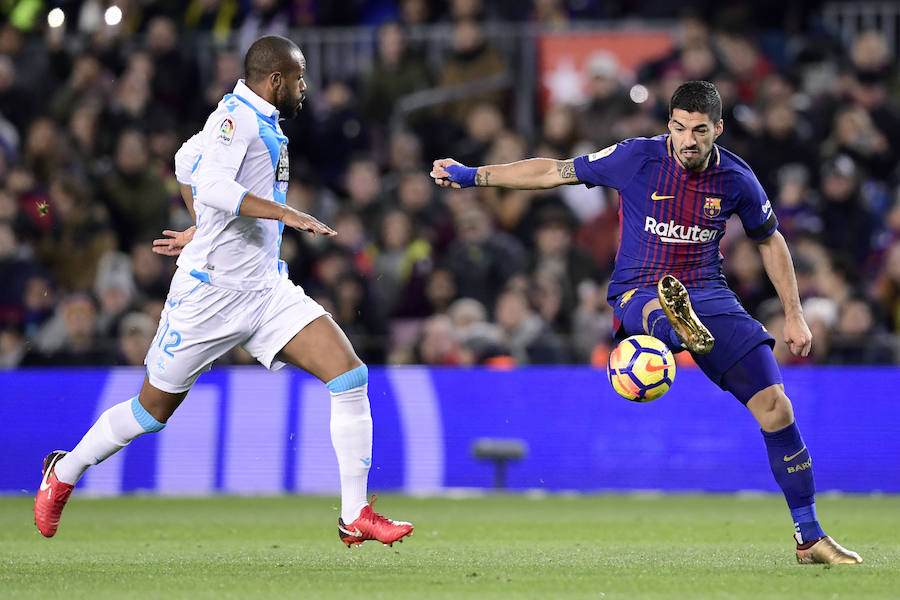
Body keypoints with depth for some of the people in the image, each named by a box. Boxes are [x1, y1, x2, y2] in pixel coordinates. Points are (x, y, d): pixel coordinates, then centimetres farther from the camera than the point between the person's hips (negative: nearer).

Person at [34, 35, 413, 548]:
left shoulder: (259, 121, 12)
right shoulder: (239, 117, -15)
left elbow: (187, 164, 27)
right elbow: (212, 186, -32)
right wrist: (286, 213, -33)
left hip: (266, 289, 8)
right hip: (211, 290, -8)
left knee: (350, 374, -11)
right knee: (154, 410, 7)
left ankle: (356, 517, -10)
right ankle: (64, 473, 33)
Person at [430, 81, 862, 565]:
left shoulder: (735, 180, -1)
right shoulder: (638, 158, -8)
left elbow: (770, 240, 16)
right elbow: (553, 172, 1)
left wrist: (793, 315, 14)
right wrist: (471, 175, 0)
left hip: (709, 295, 2)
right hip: (638, 294, -2)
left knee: (776, 409, -8)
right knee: (658, 308, -43)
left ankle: (810, 538, 4)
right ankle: (682, 330, -83)